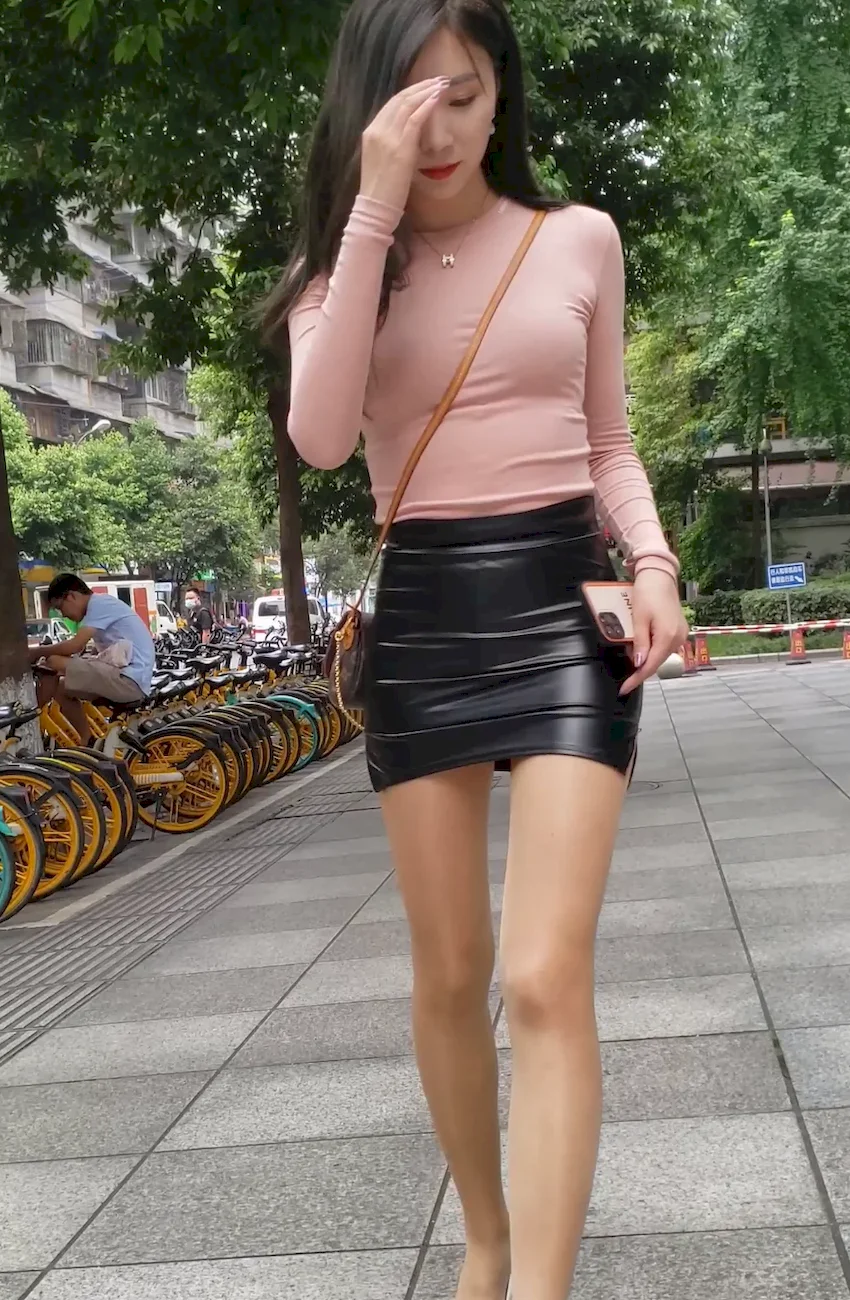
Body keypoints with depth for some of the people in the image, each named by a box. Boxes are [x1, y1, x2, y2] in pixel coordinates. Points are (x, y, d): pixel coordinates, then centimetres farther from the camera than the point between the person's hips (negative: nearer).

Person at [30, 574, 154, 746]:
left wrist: (38, 652, -2)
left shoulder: (100, 604, -8)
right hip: (134, 681, 10)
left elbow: (74, 646, -17)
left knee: (53, 663, -11)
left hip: (128, 680, -10)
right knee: (62, 689, 18)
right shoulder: (102, 605, 23)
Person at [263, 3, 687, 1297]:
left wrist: (653, 562, -6)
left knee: (546, 976, -15)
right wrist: (375, 210, -16)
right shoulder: (343, 260, 5)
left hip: (564, 610, -1)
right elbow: (321, 436, -14)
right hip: (421, 622, 1)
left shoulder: (580, 238, 6)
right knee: (450, 976, 9)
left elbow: (607, 444, 13)